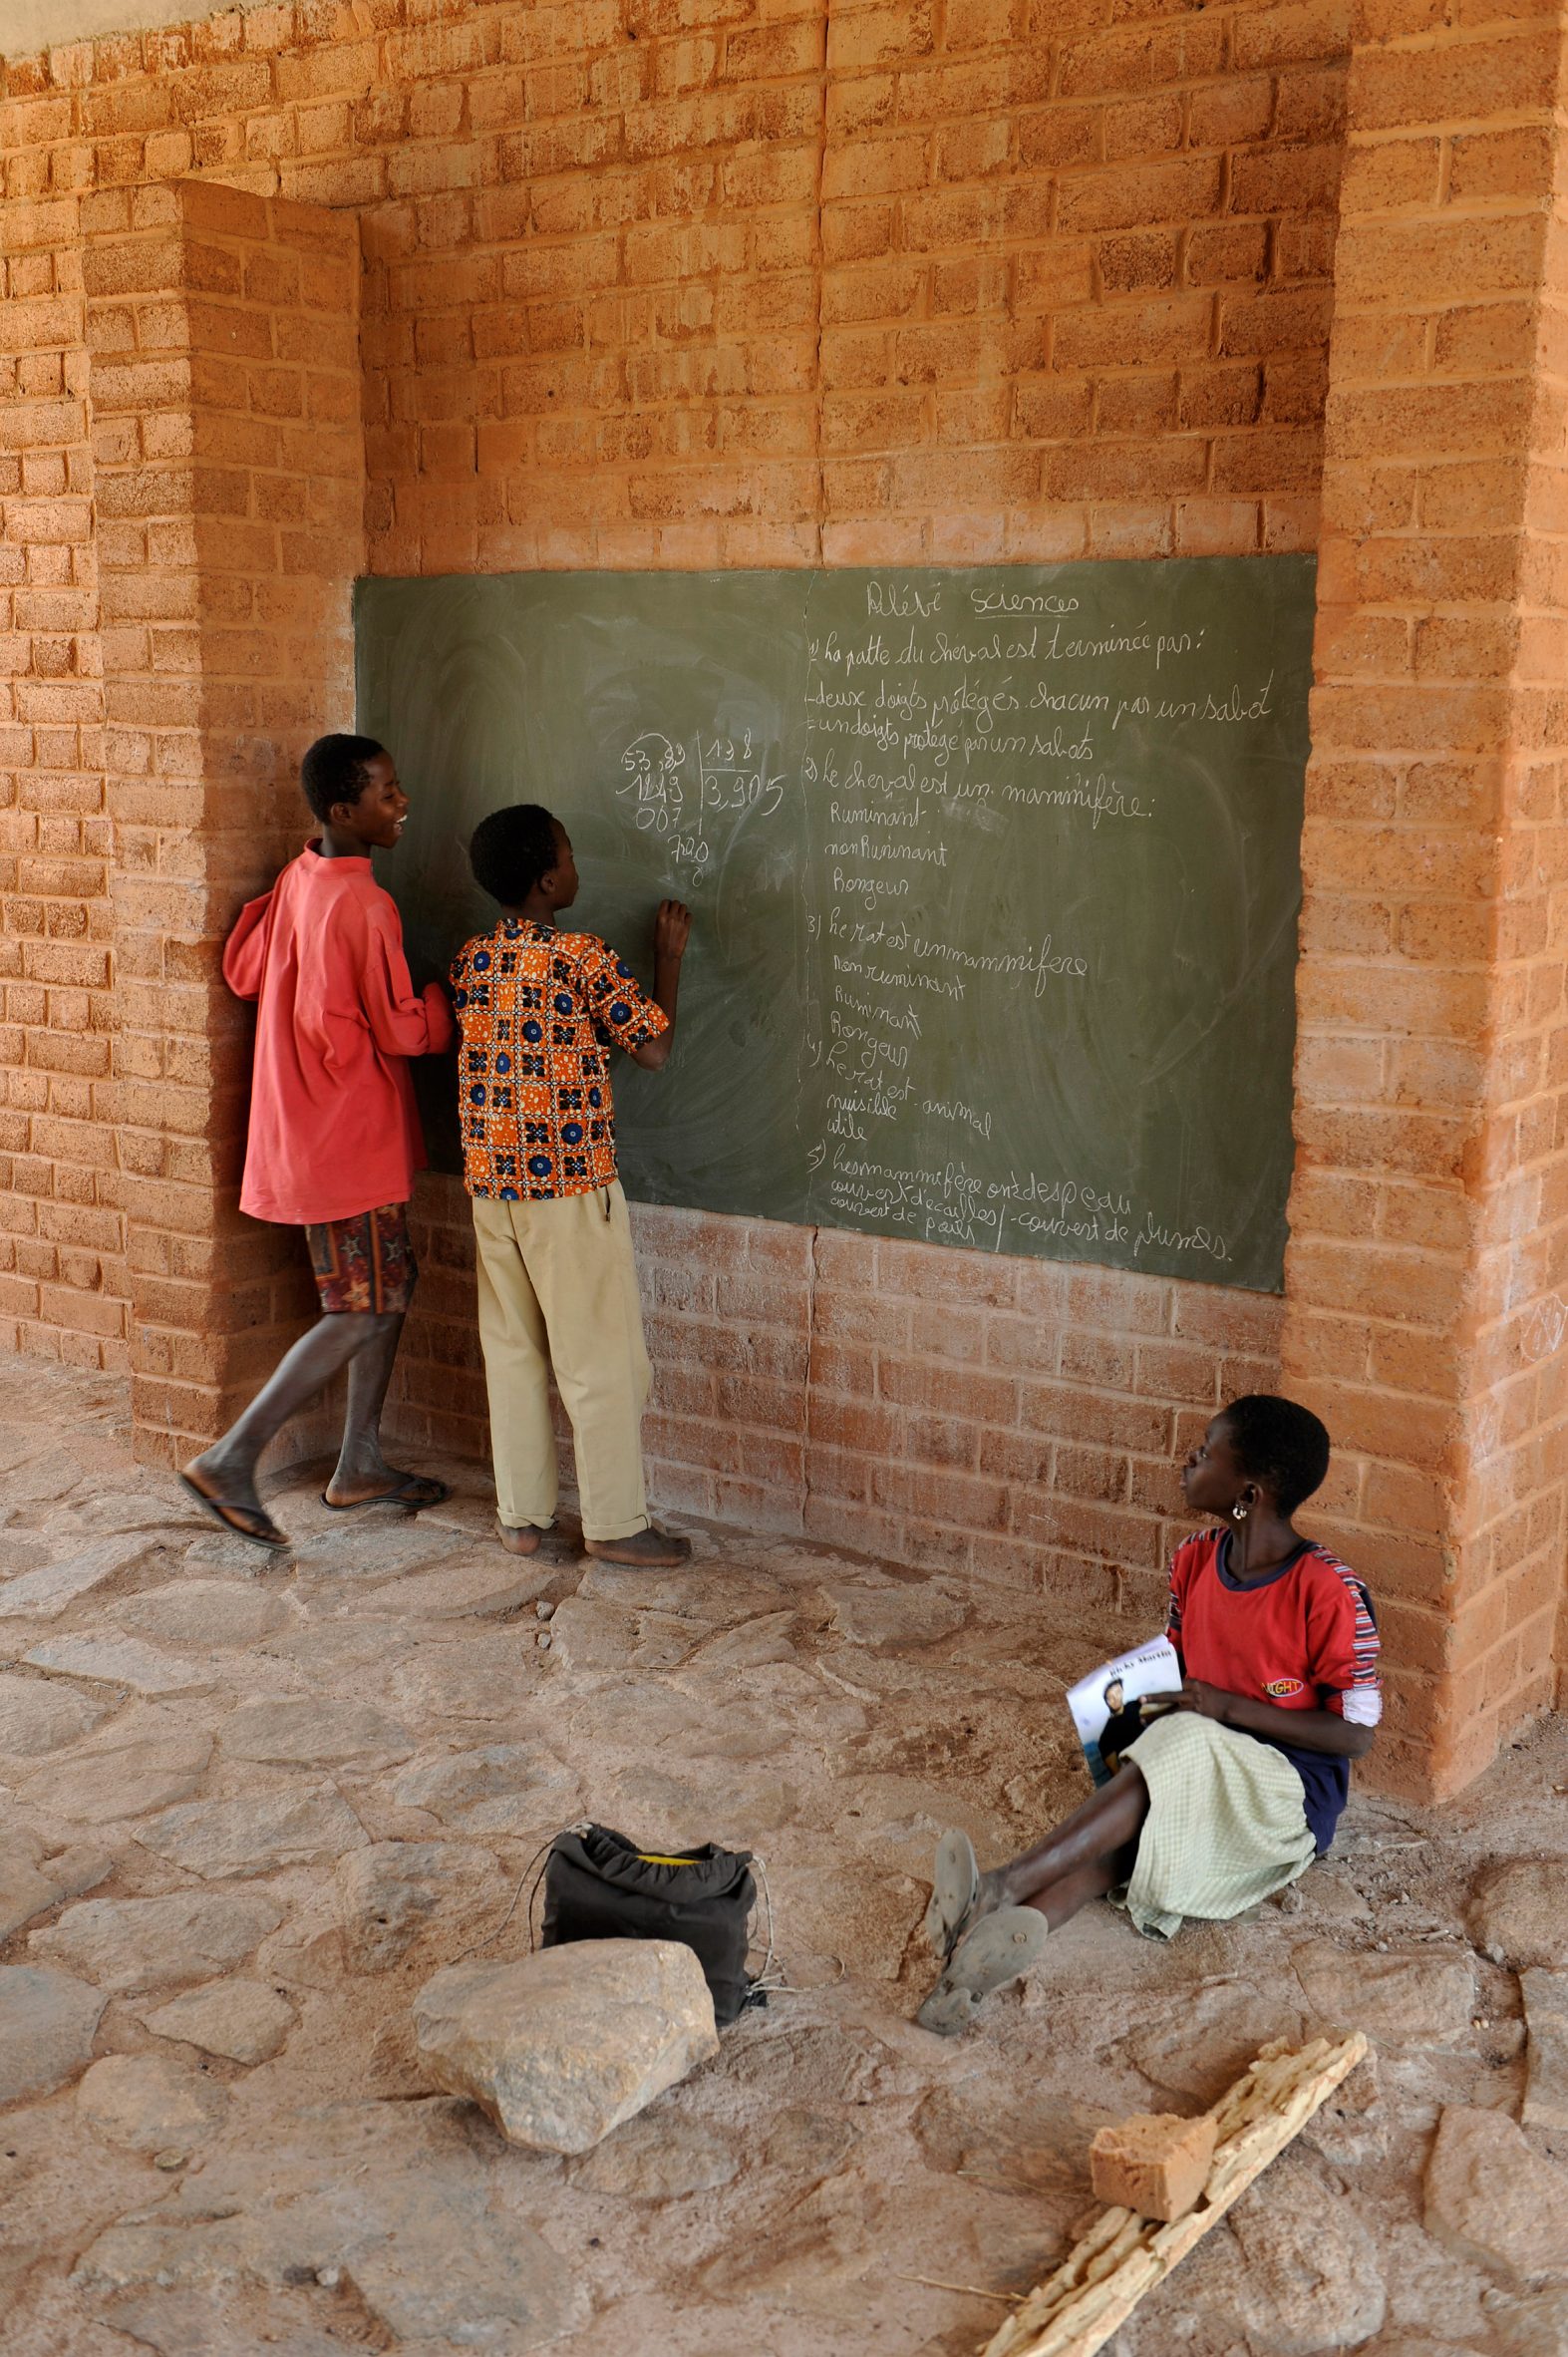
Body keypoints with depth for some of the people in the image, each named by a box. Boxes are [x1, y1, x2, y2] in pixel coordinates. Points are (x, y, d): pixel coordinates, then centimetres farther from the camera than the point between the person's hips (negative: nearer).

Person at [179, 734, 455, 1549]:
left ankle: (360, 1466, 25)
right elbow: (402, 1030, -17)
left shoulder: (297, 881, 5)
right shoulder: (364, 907, -22)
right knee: (364, 1313, -2)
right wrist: (447, 1002, 1)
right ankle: (231, 1459, -1)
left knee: (391, 1282, 17)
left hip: (305, 1127, 9)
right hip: (347, 1138, -9)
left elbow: (242, 969, 14)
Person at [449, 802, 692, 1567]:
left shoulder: (469, 960, 5)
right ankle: (616, 1523, 8)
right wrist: (669, 956, 5)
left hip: (491, 1182, 7)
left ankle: (523, 1517, 18)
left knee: (513, 1351, 12)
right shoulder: (581, 957, -14)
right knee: (603, 1357, 3)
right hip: (570, 1186, -6)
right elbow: (654, 1049, -6)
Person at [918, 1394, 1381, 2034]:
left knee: (1182, 1743, -35)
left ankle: (1003, 1886, -44)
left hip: (1293, 1791, -6)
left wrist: (1229, 1707, -21)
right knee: (1123, 1826, -28)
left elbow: (1356, 1735, -13)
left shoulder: (1328, 1592, -17)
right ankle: (1019, 1926, -56)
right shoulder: (1195, 1562, 3)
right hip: (1197, 1781, 6)